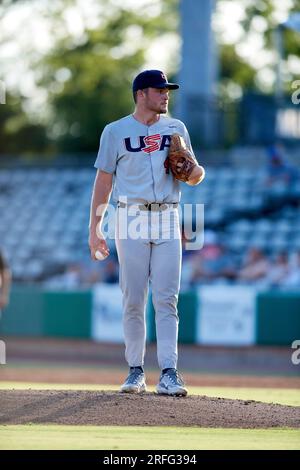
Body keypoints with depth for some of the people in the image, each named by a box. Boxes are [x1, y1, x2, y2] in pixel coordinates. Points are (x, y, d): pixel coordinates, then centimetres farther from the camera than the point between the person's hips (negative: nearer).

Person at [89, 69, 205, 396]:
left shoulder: (176, 129, 13)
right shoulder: (116, 131, 5)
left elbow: (194, 177, 16)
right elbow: (103, 181, 6)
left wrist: (195, 171, -9)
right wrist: (94, 228, 0)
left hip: (168, 222, 2)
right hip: (132, 220, -2)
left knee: (166, 300, -6)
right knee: (133, 300, -1)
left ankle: (168, 374, -11)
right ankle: (135, 372, 9)